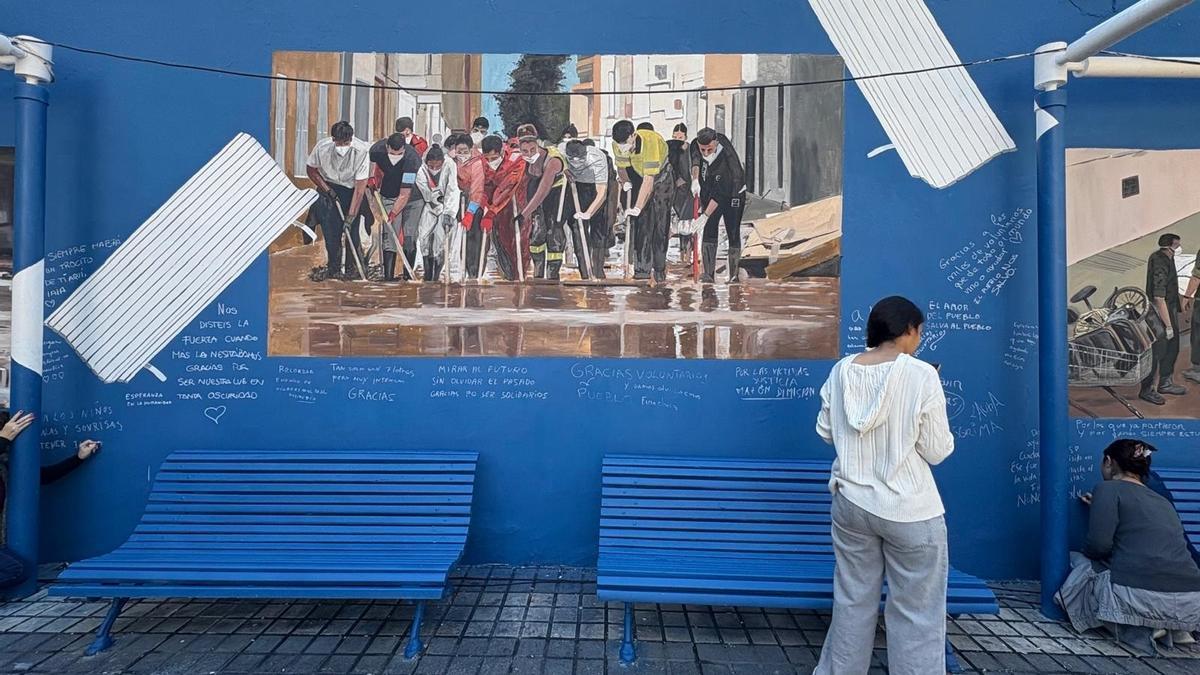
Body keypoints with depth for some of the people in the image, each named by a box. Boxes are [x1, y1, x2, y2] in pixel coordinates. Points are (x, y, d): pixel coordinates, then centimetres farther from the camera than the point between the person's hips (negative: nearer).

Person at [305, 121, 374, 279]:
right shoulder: (322, 146, -19)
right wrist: (327, 189, -13)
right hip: (329, 187, 1)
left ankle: (353, 269, 3)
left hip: (351, 190, -1)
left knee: (352, 230, -11)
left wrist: (351, 215, -27)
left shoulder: (362, 150, -25)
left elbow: (360, 187, -24)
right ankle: (334, 270, 7)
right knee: (330, 232, -5)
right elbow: (311, 170, 0)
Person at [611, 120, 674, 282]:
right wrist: (626, 182, -24)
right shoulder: (618, 145, -21)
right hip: (638, 176, 4)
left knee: (660, 224, -7)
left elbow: (648, 180, -40)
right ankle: (642, 268, -5)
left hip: (660, 177, -4)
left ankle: (659, 269, 2)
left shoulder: (650, 141, -38)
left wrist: (637, 208, -44)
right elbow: (621, 167, -2)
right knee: (641, 223, -6)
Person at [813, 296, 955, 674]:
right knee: (916, 613, 9)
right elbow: (937, 451, -9)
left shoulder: (841, 372, -1)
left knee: (852, 602, 18)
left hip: (851, 503, 5)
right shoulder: (922, 375, -14)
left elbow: (825, 431, 9)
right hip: (910, 510, -4)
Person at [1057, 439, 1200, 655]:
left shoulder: (1108, 489, 2)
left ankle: (1137, 631, 4)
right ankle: (1177, 627, 11)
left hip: (1139, 598, -7)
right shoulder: (1162, 501, 23)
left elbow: (1099, 545, -8)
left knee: (1075, 560, 19)